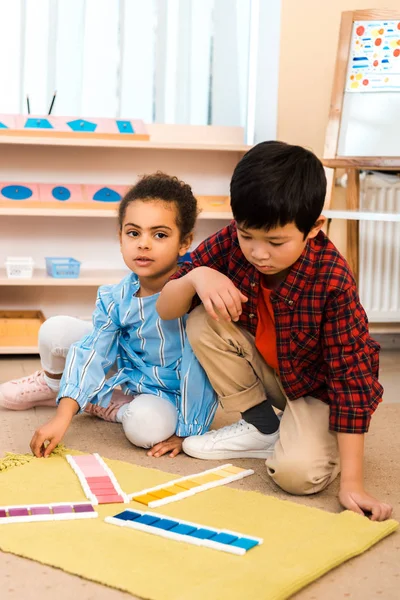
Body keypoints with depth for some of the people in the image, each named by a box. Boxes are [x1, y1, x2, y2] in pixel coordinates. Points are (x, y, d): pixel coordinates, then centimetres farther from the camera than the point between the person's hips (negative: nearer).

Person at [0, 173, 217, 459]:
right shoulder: (114, 299, -13)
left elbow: (196, 368, -30)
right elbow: (91, 352, -16)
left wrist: (185, 431, -27)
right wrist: (63, 416, -26)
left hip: (168, 393, -4)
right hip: (125, 373, 5)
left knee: (146, 427, -38)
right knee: (56, 330, -8)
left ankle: (98, 403, -5)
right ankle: (54, 384, 23)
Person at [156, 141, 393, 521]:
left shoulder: (333, 280, -32)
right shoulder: (230, 243, -21)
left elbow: (351, 376, -30)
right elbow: (164, 310, -12)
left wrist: (351, 483, -31)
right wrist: (196, 277, -37)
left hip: (316, 386, -5)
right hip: (263, 368, 5)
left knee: (298, 473, -30)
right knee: (203, 324, -21)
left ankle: (305, 432, 7)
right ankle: (263, 426, -3)